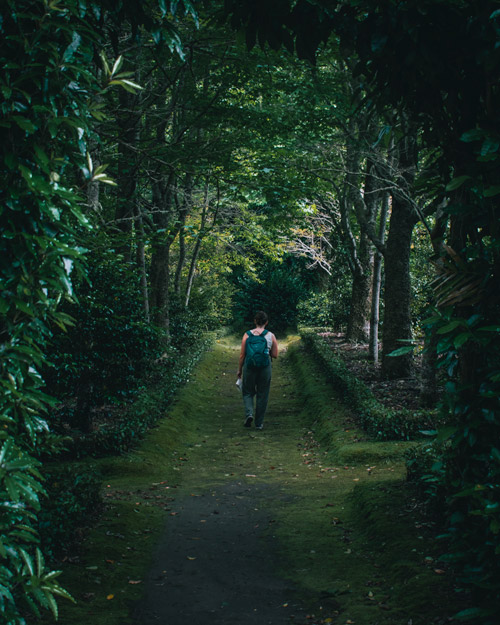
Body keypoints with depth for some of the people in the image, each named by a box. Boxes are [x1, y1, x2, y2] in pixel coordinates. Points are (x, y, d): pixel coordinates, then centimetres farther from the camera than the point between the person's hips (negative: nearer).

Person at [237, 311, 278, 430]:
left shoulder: (247, 335, -4)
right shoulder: (271, 336, -3)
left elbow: (242, 355, -1)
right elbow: (275, 355, 0)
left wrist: (240, 369, 10)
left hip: (249, 366, 0)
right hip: (265, 367, 0)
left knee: (248, 392, 17)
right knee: (262, 395, 11)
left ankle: (249, 413, -7)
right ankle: (259, 423, 15)